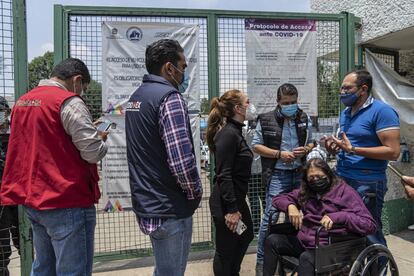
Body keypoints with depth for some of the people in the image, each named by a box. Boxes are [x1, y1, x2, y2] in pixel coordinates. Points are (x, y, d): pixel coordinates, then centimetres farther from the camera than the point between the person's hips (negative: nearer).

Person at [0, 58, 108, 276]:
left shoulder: (22, 101, 11)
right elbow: (93, 152, -19)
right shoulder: (69, 102, -14)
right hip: (67, 202, -8)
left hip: (32, 200, 9)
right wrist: (100, 138, 3)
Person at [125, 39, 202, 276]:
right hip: (169, 208, -9)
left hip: (146, 204, 9)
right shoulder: (169, 97, -18)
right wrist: (196, 194, -9)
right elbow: (182, 161, -26)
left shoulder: (137, 96, 11)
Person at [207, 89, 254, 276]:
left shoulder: (235, 131, 8)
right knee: (226, 249, 5)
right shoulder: (228, 134, -22)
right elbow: (223, 175, -25)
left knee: (246, 236, 26)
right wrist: (231, 210, -23)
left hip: (236, 198, 11)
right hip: (226, 203, -10)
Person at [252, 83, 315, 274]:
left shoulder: (304, 119, 8)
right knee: (270, 216, -7)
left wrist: (306, 150, -6)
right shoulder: (266, 120, -4)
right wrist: (279, 154, -14)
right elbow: (256, 146, -3)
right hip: (277, 174, -4)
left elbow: (311, 142, 17)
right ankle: (261, 260, 7)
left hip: (301, 173, 4)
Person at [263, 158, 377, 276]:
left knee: (306, 258, -35)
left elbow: (369, 224, -13)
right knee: (272, 240, -15)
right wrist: (290, 206, -5)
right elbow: (278, 198, 19)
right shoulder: (305, 191, 11)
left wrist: (337, 217, -28)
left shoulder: (345, 191, -5)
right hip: (303, 242, 6)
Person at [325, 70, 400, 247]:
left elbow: (393, 152, -17)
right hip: (342, 179, 8)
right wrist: (334, 148, 0)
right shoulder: (345, 113, 14)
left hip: (368, 183, -7)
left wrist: (352, 149, -20)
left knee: (370, 234, 2)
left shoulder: (381, 111, -11)